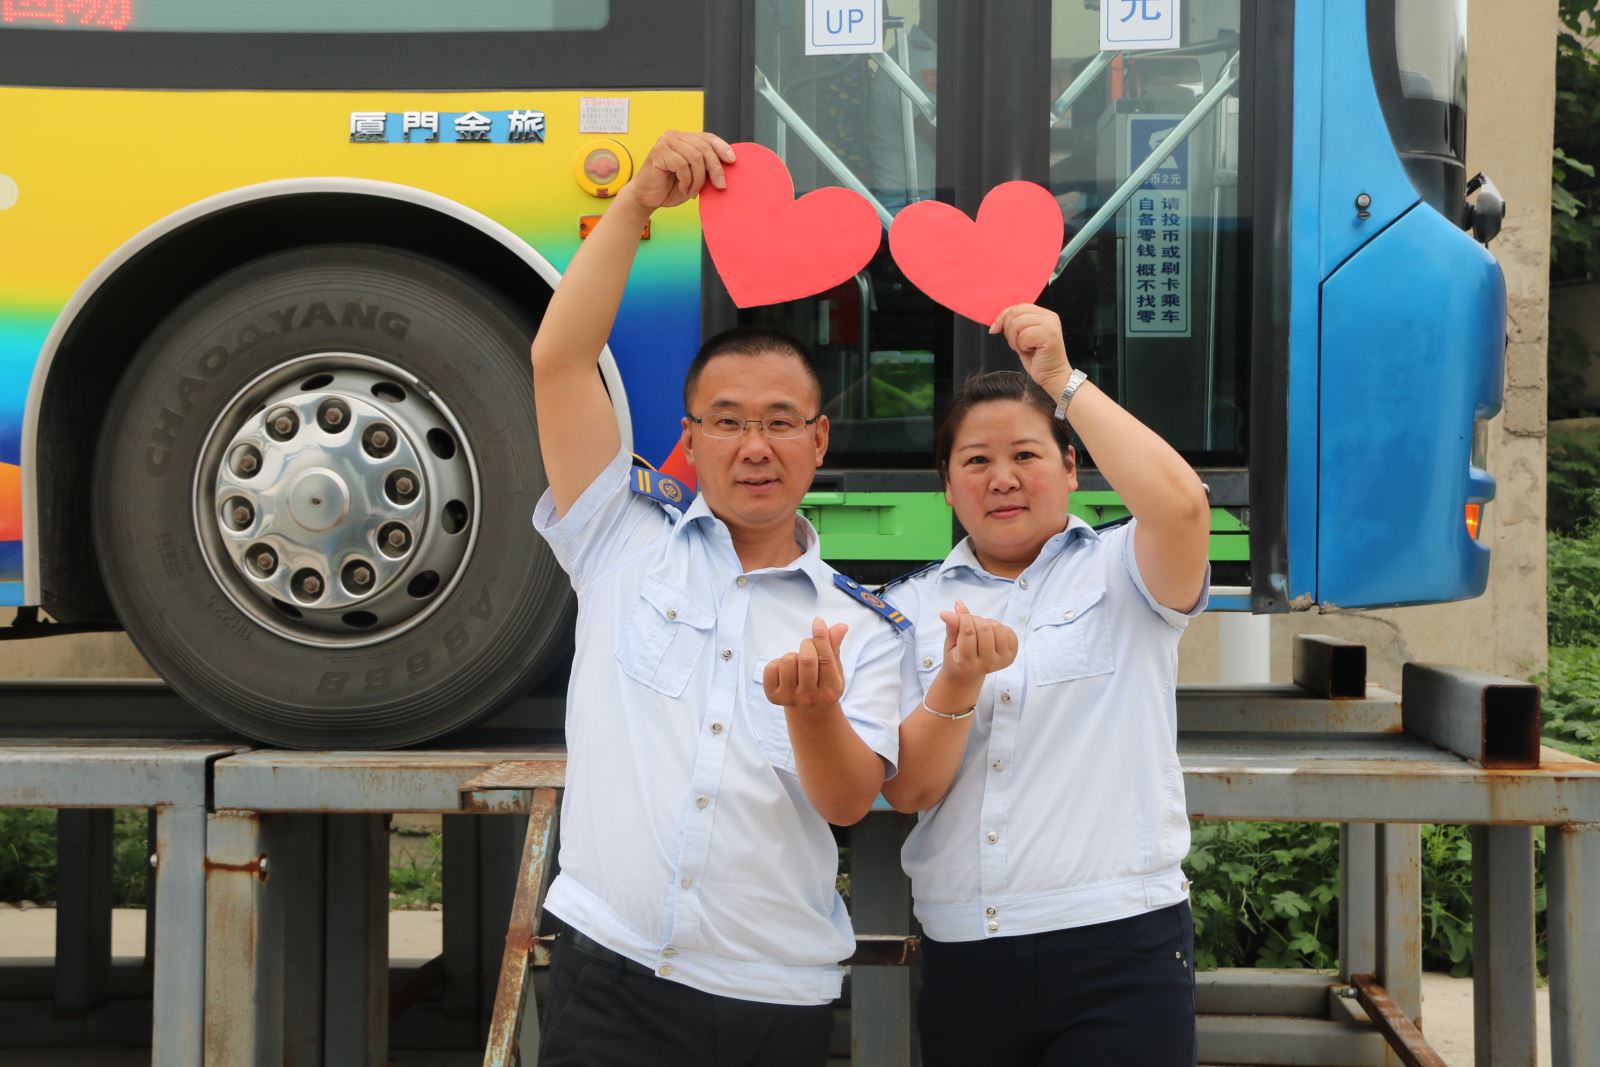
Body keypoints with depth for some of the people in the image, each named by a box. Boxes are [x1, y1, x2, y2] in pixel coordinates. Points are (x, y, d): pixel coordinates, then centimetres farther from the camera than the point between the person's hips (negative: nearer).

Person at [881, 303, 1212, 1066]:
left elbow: (1180, 505, -21)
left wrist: (1064, 380, -15)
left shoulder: (1118, 573, 3)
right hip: (962, 957, 3)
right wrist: (955, 690, -19)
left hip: (1119, 948, -2)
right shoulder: (914, 607, 9)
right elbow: (907, 790, 0)